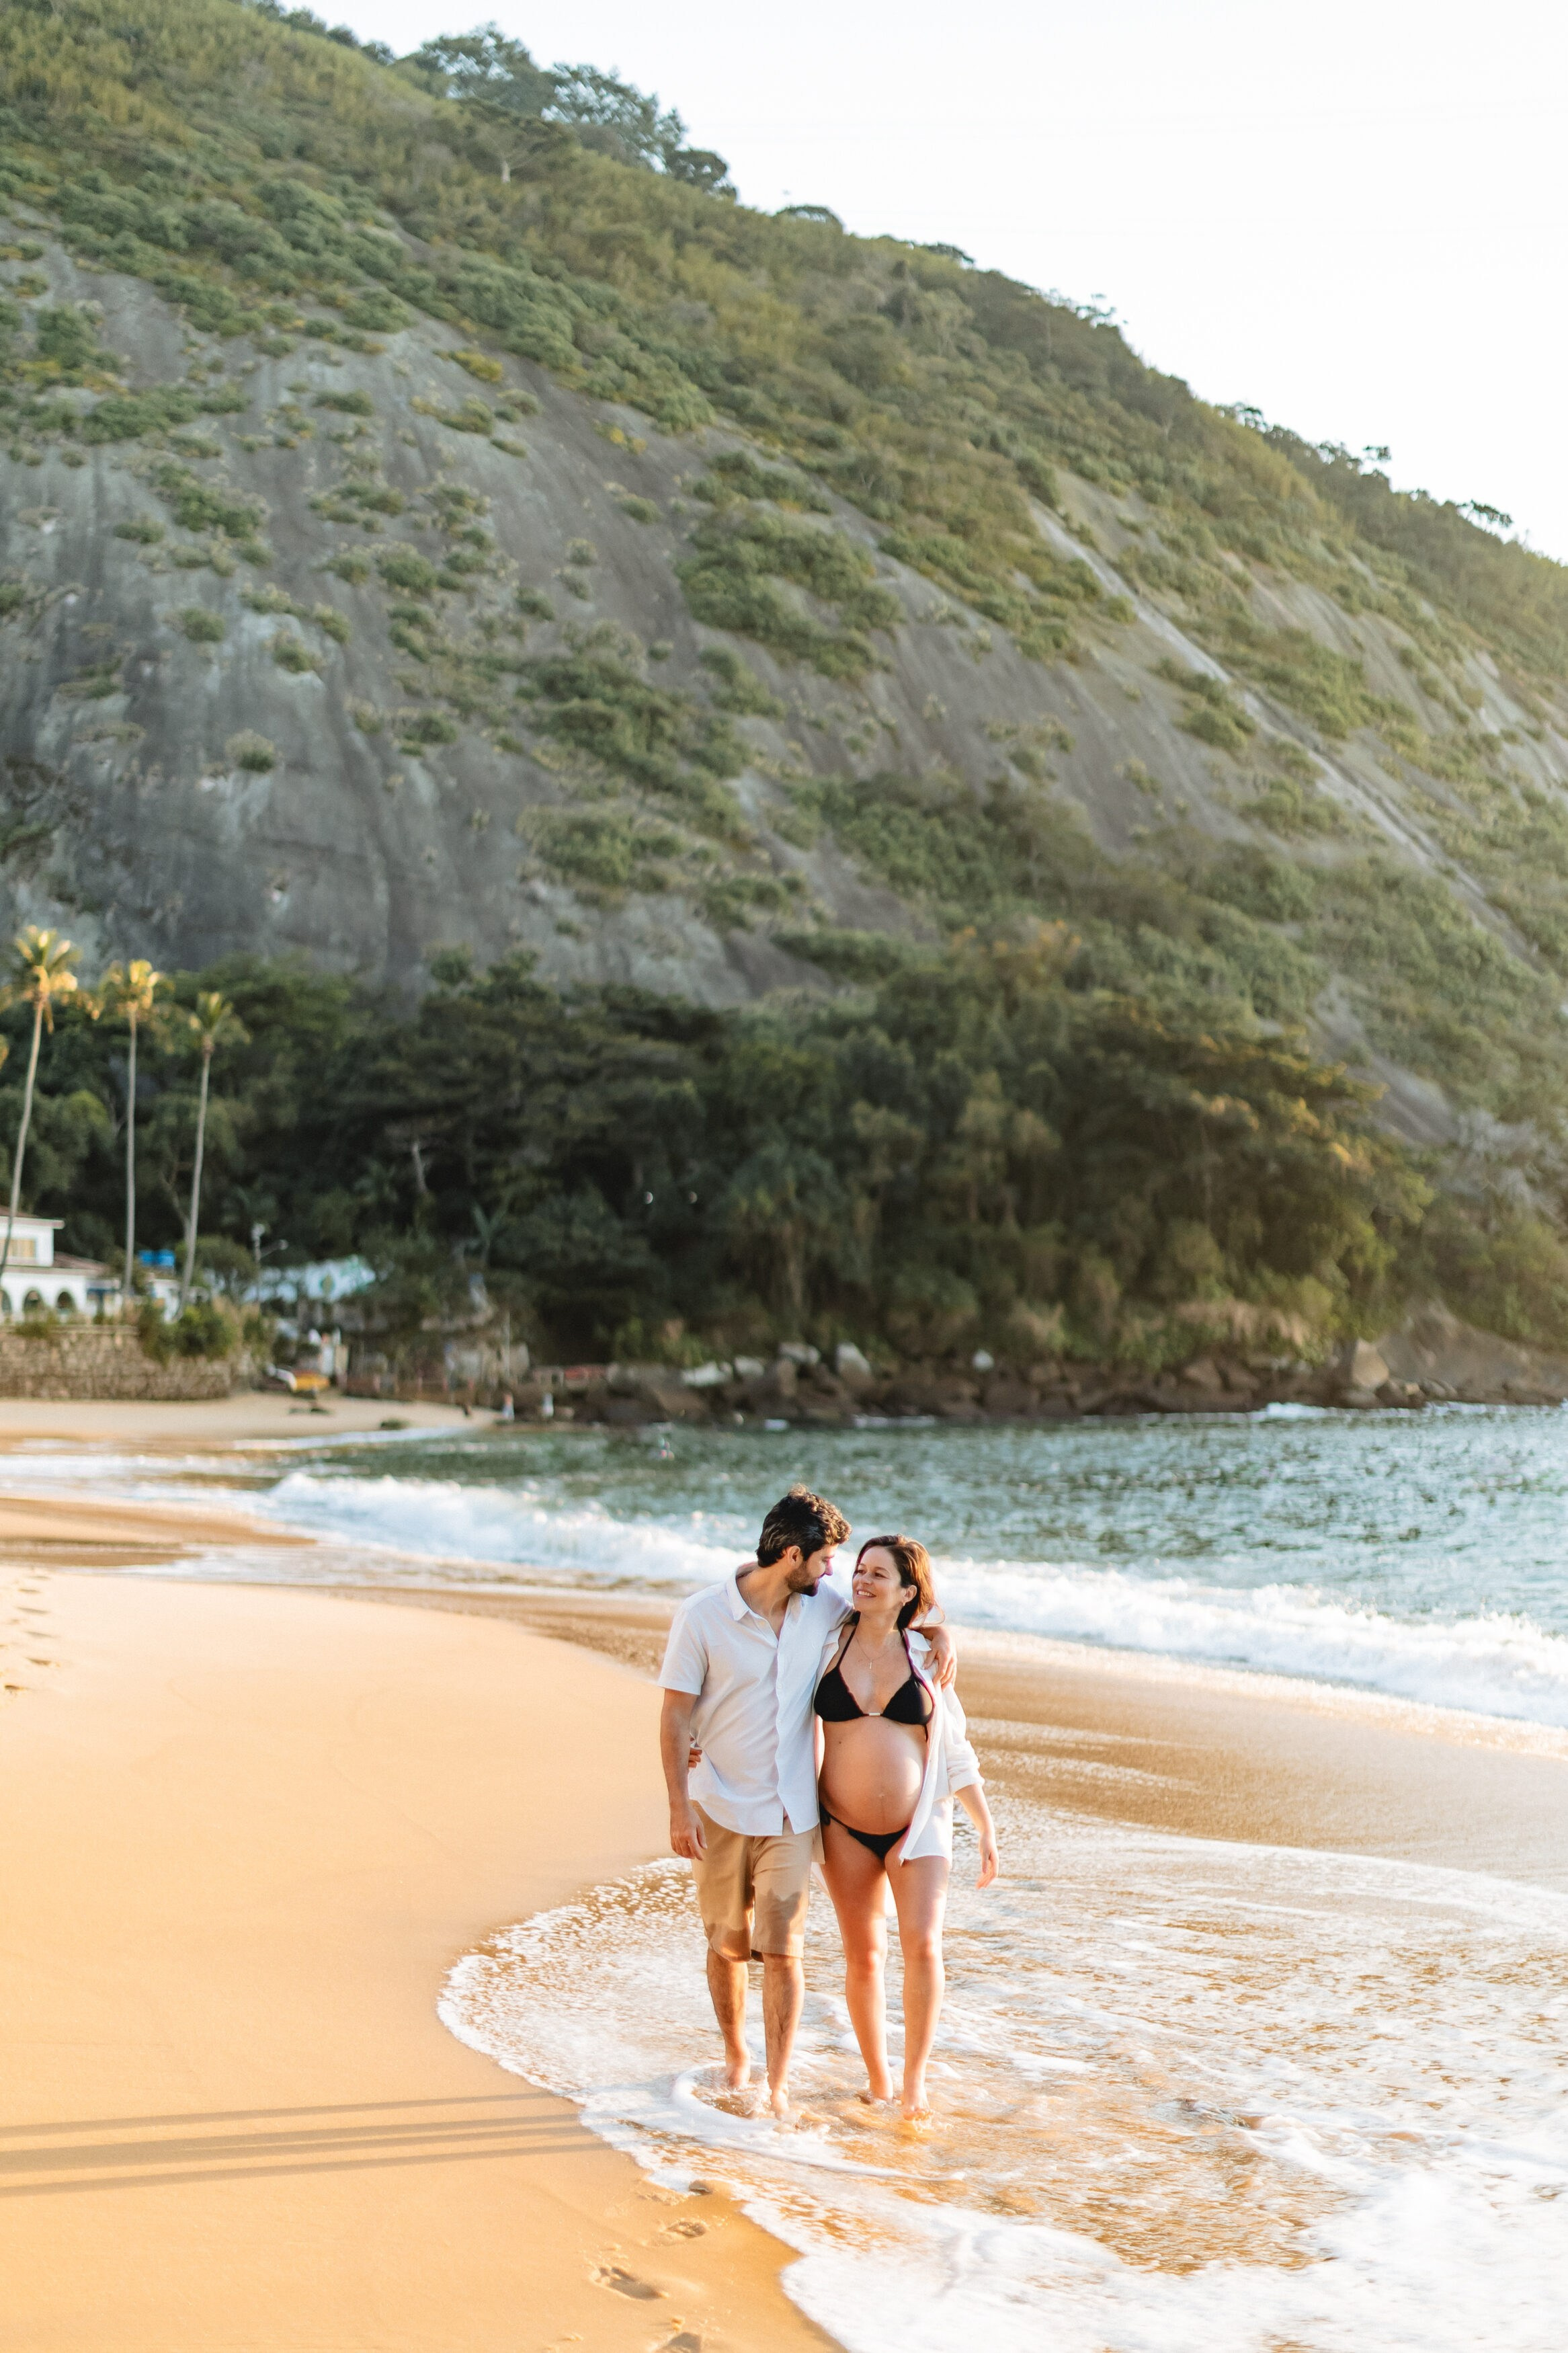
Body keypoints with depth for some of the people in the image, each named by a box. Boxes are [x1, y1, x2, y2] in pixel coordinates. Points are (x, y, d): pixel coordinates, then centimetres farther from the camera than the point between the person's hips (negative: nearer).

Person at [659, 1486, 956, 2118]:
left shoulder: (822, 1607, 0)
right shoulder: (702, 1616, -12)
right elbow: (675, 1717, -9)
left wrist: (937, 1631, -2)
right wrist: (680, 1808, -15)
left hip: (791, 1813, 2)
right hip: (720, 1811, -2)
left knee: (782, 1950, -4)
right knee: (729, 1945, 12)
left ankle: (778, 2084, 4)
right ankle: (735, 2055, 34)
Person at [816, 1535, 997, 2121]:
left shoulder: (926, 1657, 0)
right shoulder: (829, 1645, -1)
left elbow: (955, 1749, 7)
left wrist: (986, 1827, 8)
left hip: (918, 1824, -1)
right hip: (845, 1827, 1)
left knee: (923, 1945, -13)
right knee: (862, 1953, 8)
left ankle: (915, 2080, 0)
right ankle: (876, 2078, 23)